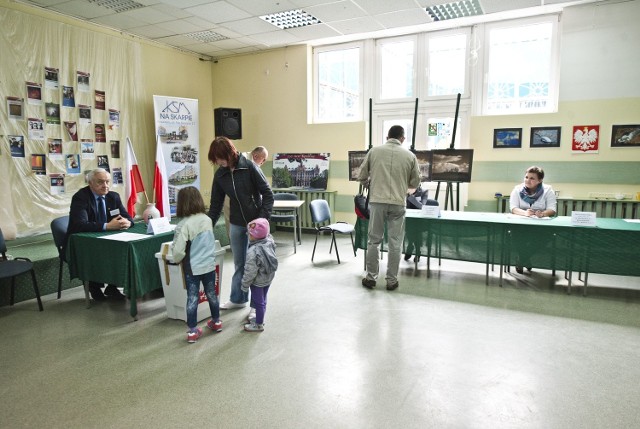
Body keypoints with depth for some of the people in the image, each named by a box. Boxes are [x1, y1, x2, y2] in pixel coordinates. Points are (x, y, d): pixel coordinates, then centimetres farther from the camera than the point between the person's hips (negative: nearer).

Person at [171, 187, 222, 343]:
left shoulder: (184, 224, -18)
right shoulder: (208, 219, -2)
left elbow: (178, 251, -19)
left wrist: (176, 260, 1)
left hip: (192, 268, -4)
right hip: (209, 265, 5)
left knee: (192, 298, 6)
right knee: (211, 294, 19)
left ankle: (193, 331, 13)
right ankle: (216, 322, 35)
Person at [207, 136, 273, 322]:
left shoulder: (249, 167, -14)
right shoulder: (220, 175, 1)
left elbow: (267, 194, -12)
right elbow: (216, 204, 6)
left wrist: (263, 219, -18)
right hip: (236, 224, 5)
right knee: (239, 264, 15)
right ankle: (238, 299, 32)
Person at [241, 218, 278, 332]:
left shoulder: (253, 252, -30)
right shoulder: (269, 242, -12)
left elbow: (250, 272, -23)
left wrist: (245, 284, -10)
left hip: (258, 281, -7)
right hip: (268, 278, 7)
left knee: (258, 302, 8)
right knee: (262, 300, 23)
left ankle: (259, 325, 23)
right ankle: (260, 318, 41)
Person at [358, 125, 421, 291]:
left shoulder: (374, 151, 4)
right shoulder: (410, 155, 5)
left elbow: (362, 176, 9)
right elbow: (415, 182, 12)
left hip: (377, 201, 0)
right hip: (398, 204, 0)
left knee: (374, 240, 10)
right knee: (395, 243, 8)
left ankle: (371, 277, 16)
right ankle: (391, 280, 14)